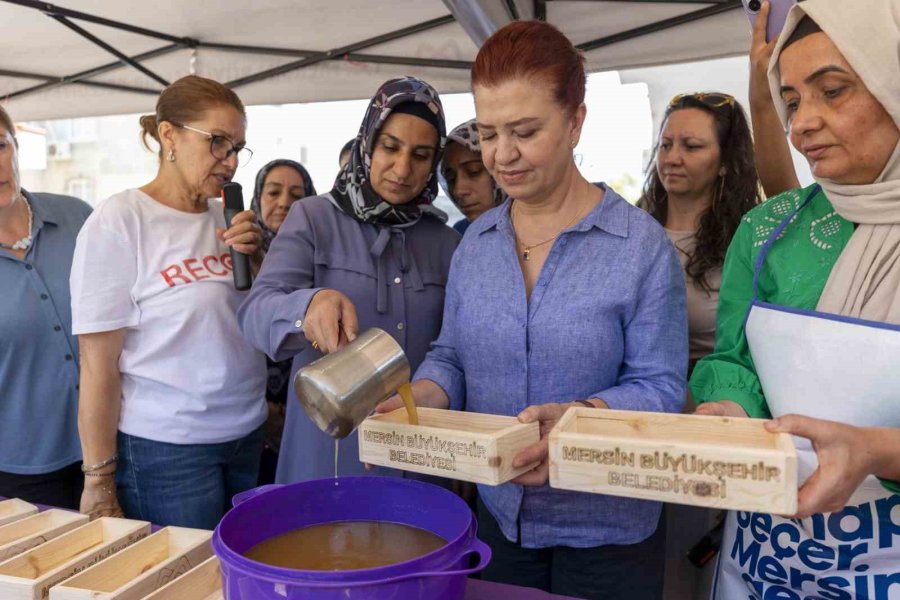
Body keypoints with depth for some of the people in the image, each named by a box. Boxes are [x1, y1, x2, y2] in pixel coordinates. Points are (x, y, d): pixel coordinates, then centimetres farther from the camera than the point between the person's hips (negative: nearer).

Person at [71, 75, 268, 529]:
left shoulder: (226, 219, 4)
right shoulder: (118, 222, -12)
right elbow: (98, 366, -11)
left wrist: (255, 259, -7)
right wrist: (99, 479, -9)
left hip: (247, 438, 6)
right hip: (164, 450, -5)